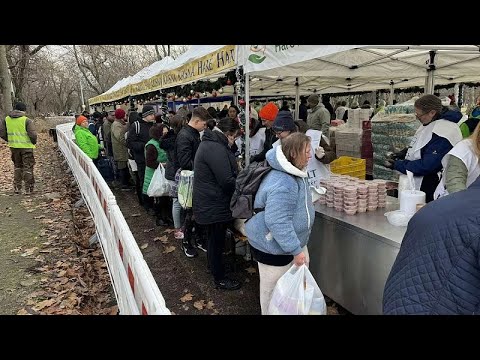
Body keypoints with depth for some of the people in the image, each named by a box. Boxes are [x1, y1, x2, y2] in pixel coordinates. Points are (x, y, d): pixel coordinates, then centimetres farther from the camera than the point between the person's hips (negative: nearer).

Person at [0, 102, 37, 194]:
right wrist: (33, 142, 2)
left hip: (14, 147, 5)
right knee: (28, 167, 4)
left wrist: (10, 140, 17)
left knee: (17, 166, 19)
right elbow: (33, 134, -17)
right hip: (26, 146, -4)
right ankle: (28, 189, 7)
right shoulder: (27, 120, -13)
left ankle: (17, 187, 20)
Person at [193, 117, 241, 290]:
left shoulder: (209, 143, 10)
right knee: (216, 242, 5)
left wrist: (238, 175, 9)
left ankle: (214, 265, 45)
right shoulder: (217, 149, -25)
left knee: (214, 239, 26)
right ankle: (220, 279, 22)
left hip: (208, 203, 11)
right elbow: (227, 182, -27)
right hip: (215, 206, -11)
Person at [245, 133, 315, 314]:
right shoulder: (283, 185, -33)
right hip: (273, 247, -10)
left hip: (291, 241, 10)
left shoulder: (295, 174, 2)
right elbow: (278, 223, -34)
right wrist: (296, 250, -28)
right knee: (274, 289, 12)